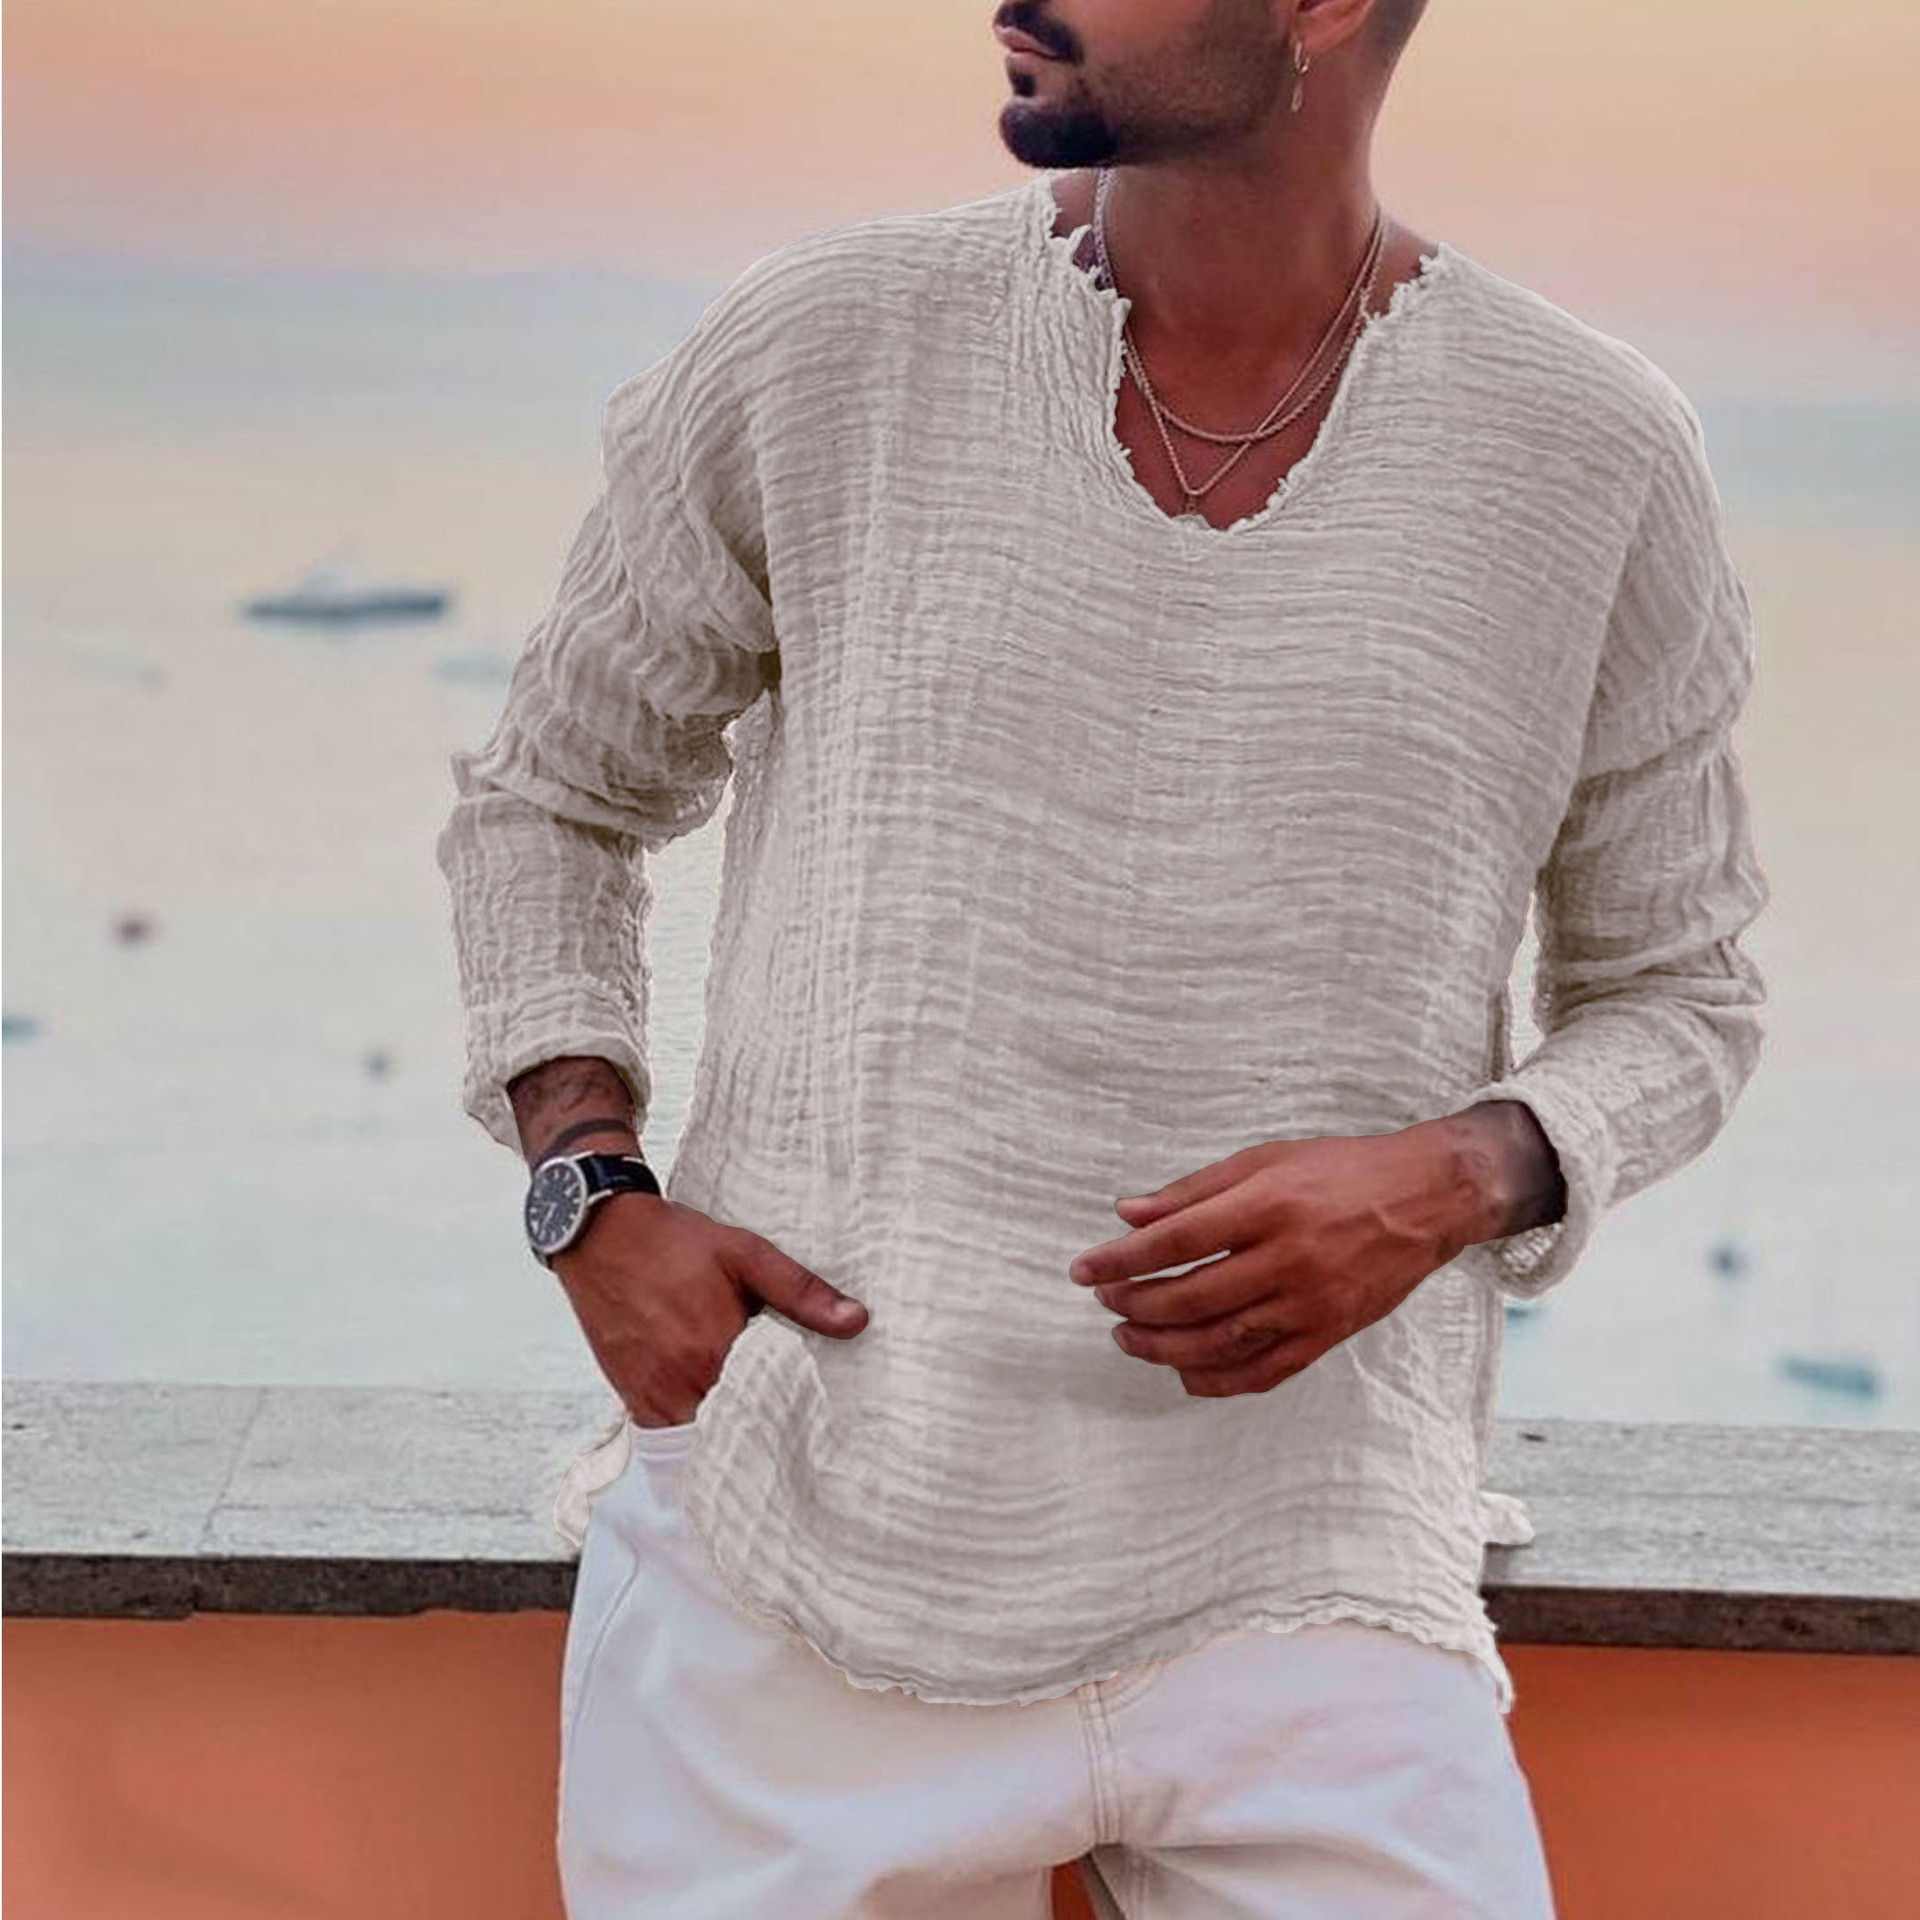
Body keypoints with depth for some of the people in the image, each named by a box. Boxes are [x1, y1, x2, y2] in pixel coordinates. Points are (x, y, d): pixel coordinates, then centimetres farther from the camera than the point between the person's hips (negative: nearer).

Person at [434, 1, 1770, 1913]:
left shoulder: (1597, 460, -1)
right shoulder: (820, 347, -1)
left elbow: (1673, 993, 10)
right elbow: (548, 792, 12)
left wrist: (1457, 1181, -11)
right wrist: (592, 1201, -4)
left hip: (1295, 1608, 0)